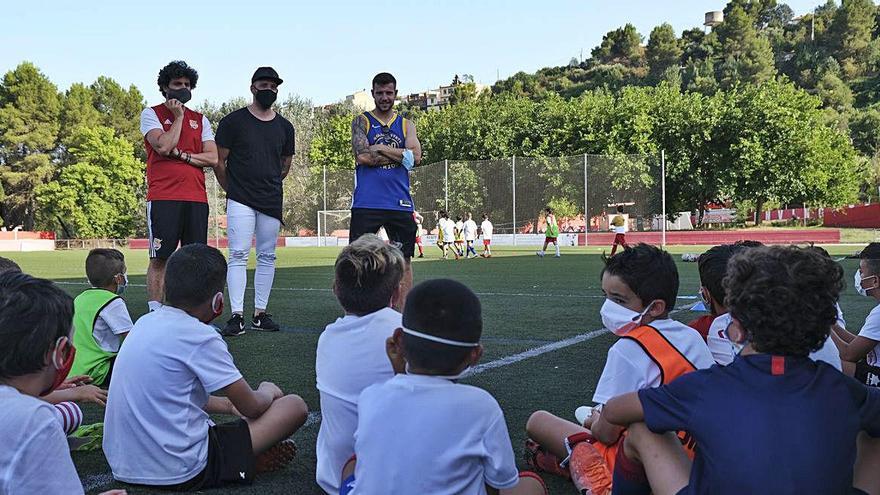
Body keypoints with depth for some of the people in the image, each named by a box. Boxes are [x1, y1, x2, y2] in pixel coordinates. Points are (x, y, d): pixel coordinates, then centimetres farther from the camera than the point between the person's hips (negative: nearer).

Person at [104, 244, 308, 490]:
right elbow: (252, 407, -7)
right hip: (180, 473, -8)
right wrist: (268, 391, 15)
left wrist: (228, 405, 30)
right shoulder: (200, 337, -15)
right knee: (295, 406, -4)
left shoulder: (145, 322, 7)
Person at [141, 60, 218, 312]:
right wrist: (178, 117, -2)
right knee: (160, 258, -4)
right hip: (163, 196, -4)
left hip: (197, 198, 4)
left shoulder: (200, 120, 18)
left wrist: (180, 154, -4)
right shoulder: (151, 114, 7)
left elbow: (213, 158, 7)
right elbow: (163, 146, -11)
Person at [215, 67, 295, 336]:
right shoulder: (233, 121, -1)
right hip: (240, 201, -4)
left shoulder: (284, 127, 11)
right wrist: (233, 190, 9)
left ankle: (260, 314, 14)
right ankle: (237, 316, -7)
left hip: (271, 202, 4)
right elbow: (220, 162, 3)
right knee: (239, 255, -8)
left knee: (267, 257, 6)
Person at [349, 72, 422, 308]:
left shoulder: (406, 125, 14)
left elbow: (415, 157, -4)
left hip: (399, 202, 3)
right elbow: (362, 156, -11)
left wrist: (380, 148, -8)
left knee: (404, 259, 5)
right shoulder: (361, 122, 6)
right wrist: (399, 155, -5)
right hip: (366, 202, -3)